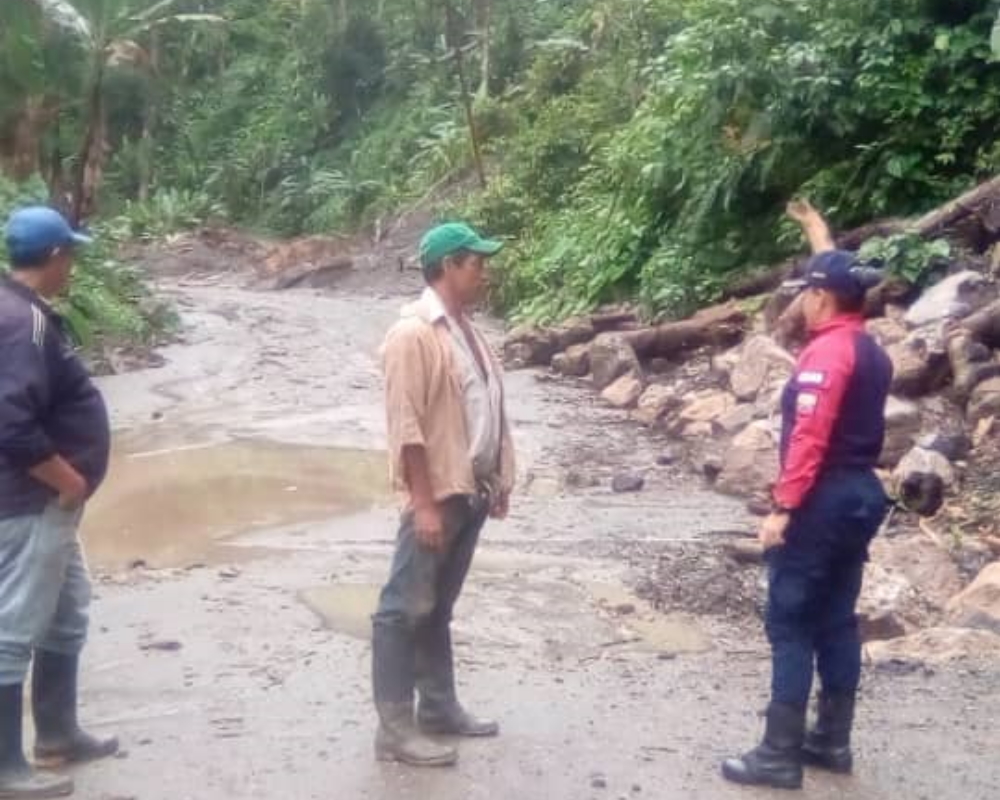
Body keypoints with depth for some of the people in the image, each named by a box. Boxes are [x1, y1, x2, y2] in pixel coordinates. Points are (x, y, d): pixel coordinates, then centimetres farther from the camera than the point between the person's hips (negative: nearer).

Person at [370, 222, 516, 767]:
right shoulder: (413, 335, -16)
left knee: (439, 606, 17)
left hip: (471, 490, 9)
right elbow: (407, 428, -20)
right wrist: (424, 503, -21)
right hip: (437, 495, -9)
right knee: (406, 608, -2)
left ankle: (439, 706, 27)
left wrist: (498, 481, 18)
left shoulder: (465, 328, 12)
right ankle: (395, 727, 4)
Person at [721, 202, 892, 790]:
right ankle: (833, 741, 22)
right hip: (861, 494, 9)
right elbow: (842, 283, 33)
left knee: (791, 624, -4)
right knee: (836, 620, 14)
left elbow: (809, 438, -24)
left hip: (823, 501, -9)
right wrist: (822, 241, 40)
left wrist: (784, 508, -23)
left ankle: (780, 755, 0)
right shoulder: (870, 349, 10)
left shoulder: (827, 351, -18)